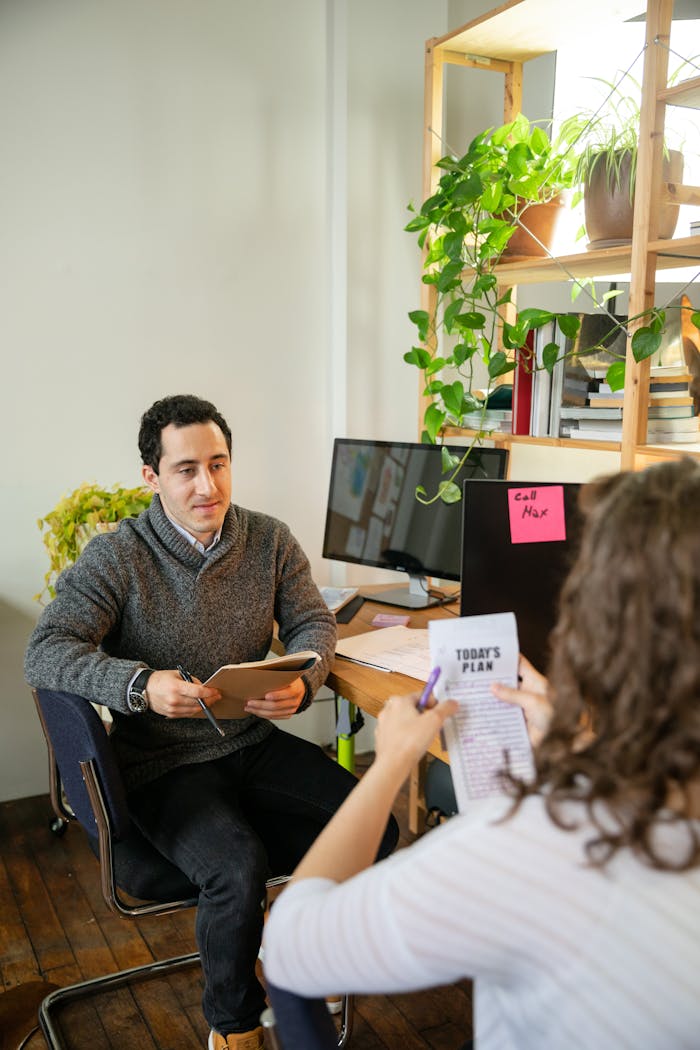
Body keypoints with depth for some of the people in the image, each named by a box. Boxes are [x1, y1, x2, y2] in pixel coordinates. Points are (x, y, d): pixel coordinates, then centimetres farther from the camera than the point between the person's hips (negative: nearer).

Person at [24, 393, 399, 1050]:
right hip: (164, 764, -4)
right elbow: (44, 652, -18)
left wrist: (302, 682, -19)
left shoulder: (270, 541, 2)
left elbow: (314, 623, 5)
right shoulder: (115, 559, -10)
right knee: (237, 869, -29)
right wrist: (142, 684, -35)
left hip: (256, 743, 4)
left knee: (375, 831, -14)